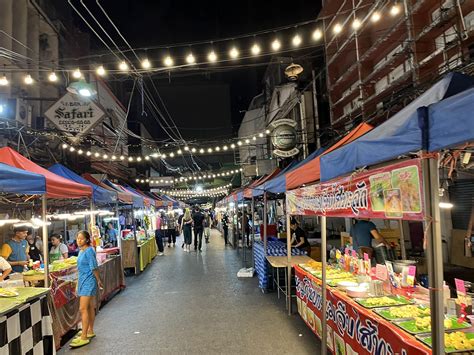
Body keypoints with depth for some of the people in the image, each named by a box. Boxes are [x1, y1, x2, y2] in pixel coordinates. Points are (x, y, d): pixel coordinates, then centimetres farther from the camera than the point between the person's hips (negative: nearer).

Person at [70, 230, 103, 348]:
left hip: (88, 282, -9)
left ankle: (84, 337, -4)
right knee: (90, 307, 17)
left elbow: (94, 268, -15)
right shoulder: (81, 251, 9)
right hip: (83, 281, 9)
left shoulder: (89, 251, -18)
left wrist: (98, 281, -8)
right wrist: (78, 283, 21)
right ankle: (90, 331, 29)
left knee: (83, 309, -9)